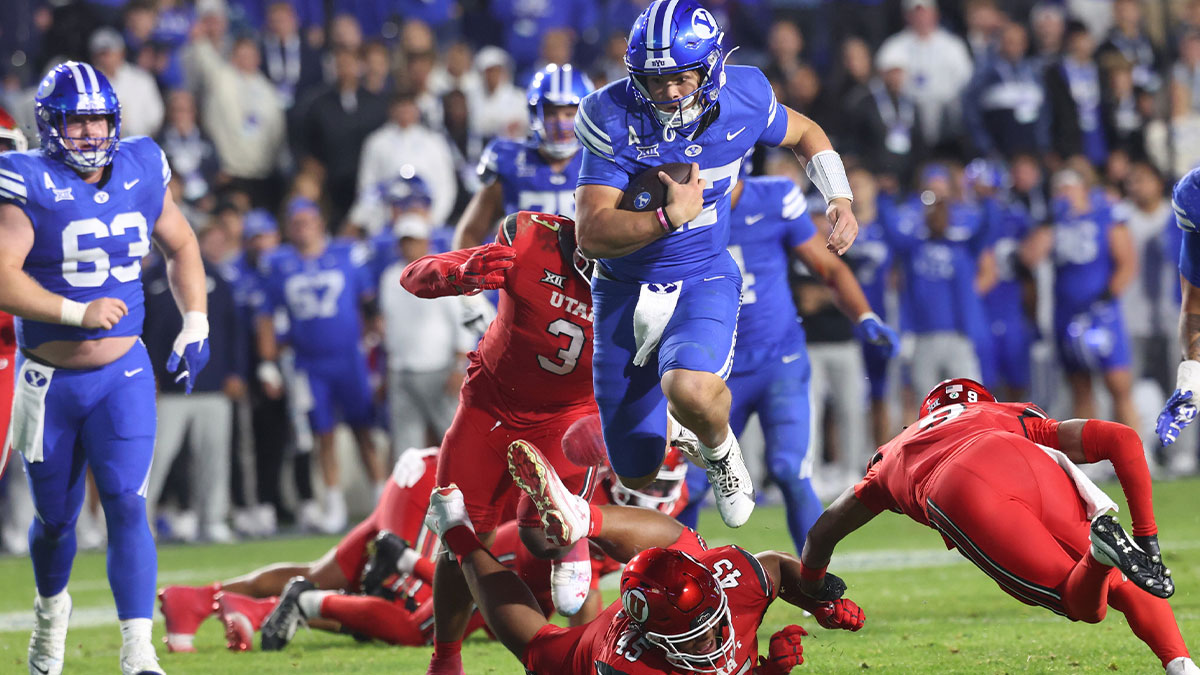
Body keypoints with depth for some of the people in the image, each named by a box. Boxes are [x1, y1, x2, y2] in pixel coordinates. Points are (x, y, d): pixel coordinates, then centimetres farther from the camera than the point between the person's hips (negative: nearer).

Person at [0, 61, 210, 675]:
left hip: (123, 377, 2)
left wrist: (196, 324, 7)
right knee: (56, 517, 14)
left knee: (127, 508, -12)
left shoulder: (141, 173, 0)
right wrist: (78, 313, -27)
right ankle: (51, 608, 45)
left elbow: (181, 245, 17)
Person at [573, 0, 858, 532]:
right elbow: (591, 235, -23)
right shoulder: (614, 121, -20)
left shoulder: (741, 102, -12)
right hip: (625, 288, 0)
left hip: (702, 281, 0)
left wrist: (840, 200, -1)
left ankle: (719, 448, 3)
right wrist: (670, 217, -35)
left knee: (691, 392, -35)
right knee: (637, 476, 7)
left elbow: (804, 134, 12)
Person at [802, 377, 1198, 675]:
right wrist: (1146, 537, 30)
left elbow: (823, 533, 50)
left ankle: (1104, 548, -31)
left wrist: (812, 586, 70)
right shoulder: (1019, 420, 41)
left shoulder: (894, 456, 43)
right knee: (1125, 586, 15)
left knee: (1084, 605, 3)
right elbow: (1122, 439, 28)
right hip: (1029, 468, 0)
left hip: (962, 496, 0)